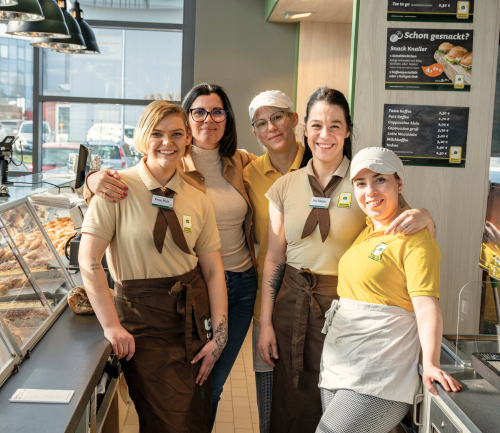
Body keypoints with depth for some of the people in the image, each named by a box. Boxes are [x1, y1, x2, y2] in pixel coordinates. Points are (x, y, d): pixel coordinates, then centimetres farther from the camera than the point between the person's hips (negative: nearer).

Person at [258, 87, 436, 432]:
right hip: (294, 300, 2)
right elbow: (274, 259, 6)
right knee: (290, 404, 10)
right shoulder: (285, 187, 4)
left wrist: (424, 217, -26)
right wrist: (265, 323, 4)